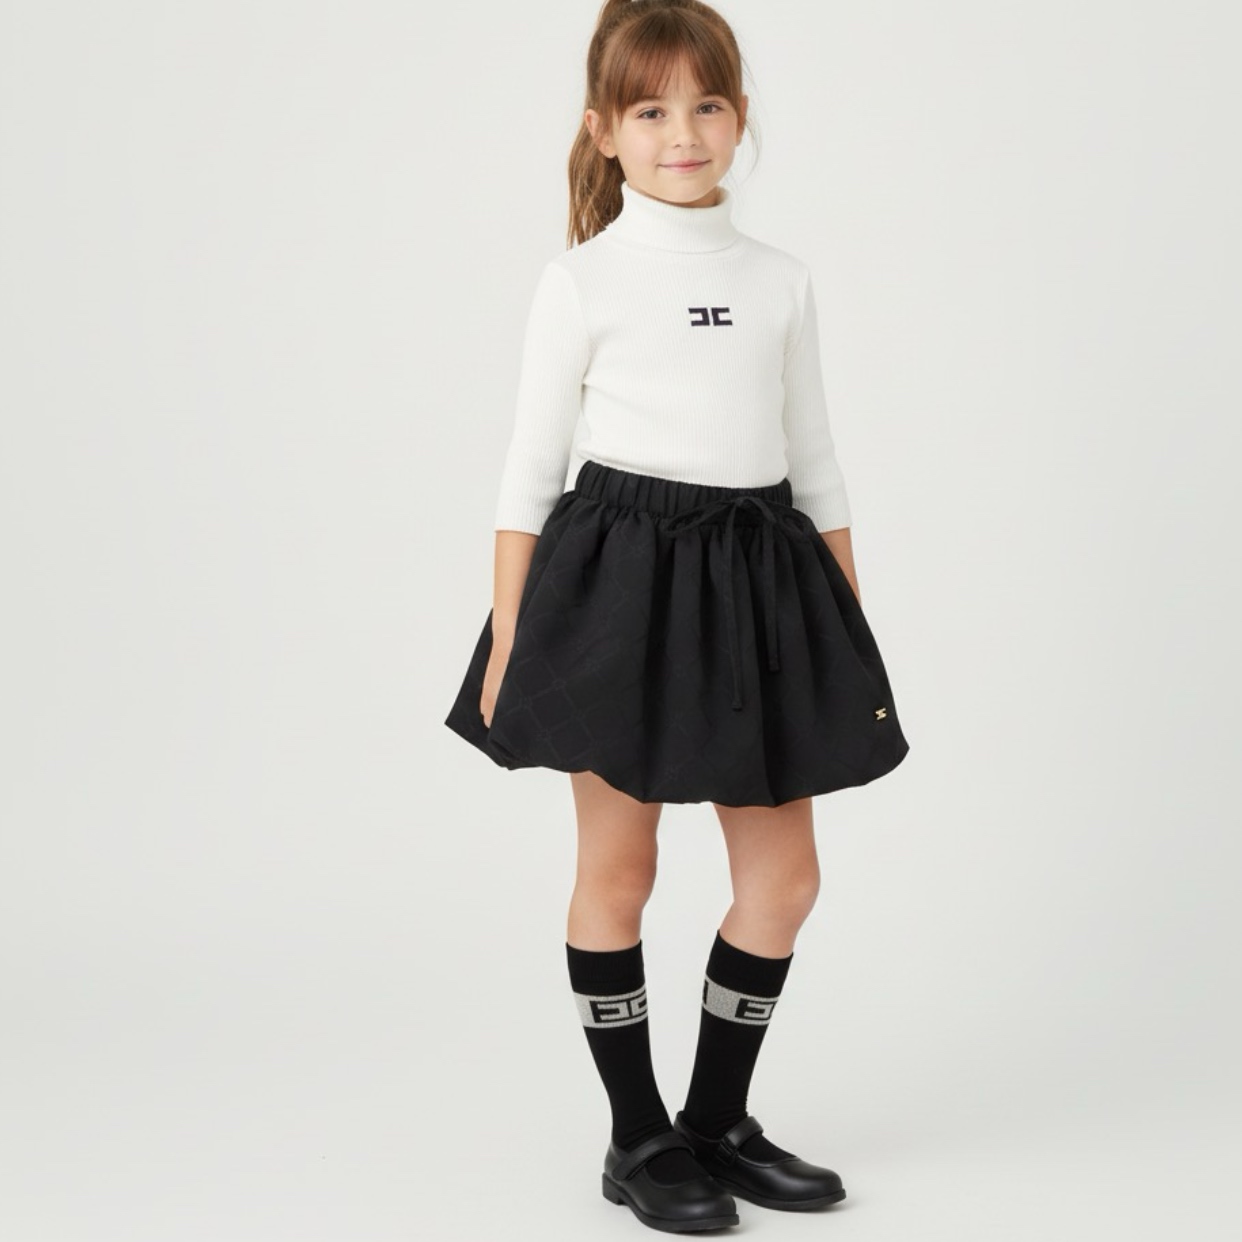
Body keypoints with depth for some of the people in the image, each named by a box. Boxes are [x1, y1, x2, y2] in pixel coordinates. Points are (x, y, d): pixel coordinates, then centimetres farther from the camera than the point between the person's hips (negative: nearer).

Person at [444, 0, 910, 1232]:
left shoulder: (780, 281, 9)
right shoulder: (582, 281, -1)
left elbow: (816, 463, 13)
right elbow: (531, 468, -1)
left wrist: (851, 640, 10)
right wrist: (506, 643, -5)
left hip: (758, 581, 4)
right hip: (619, 577, -4)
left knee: (784, 872, 6)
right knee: (616, 869, 5)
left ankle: (720, 1119, 23)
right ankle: (639, 1139, 18)